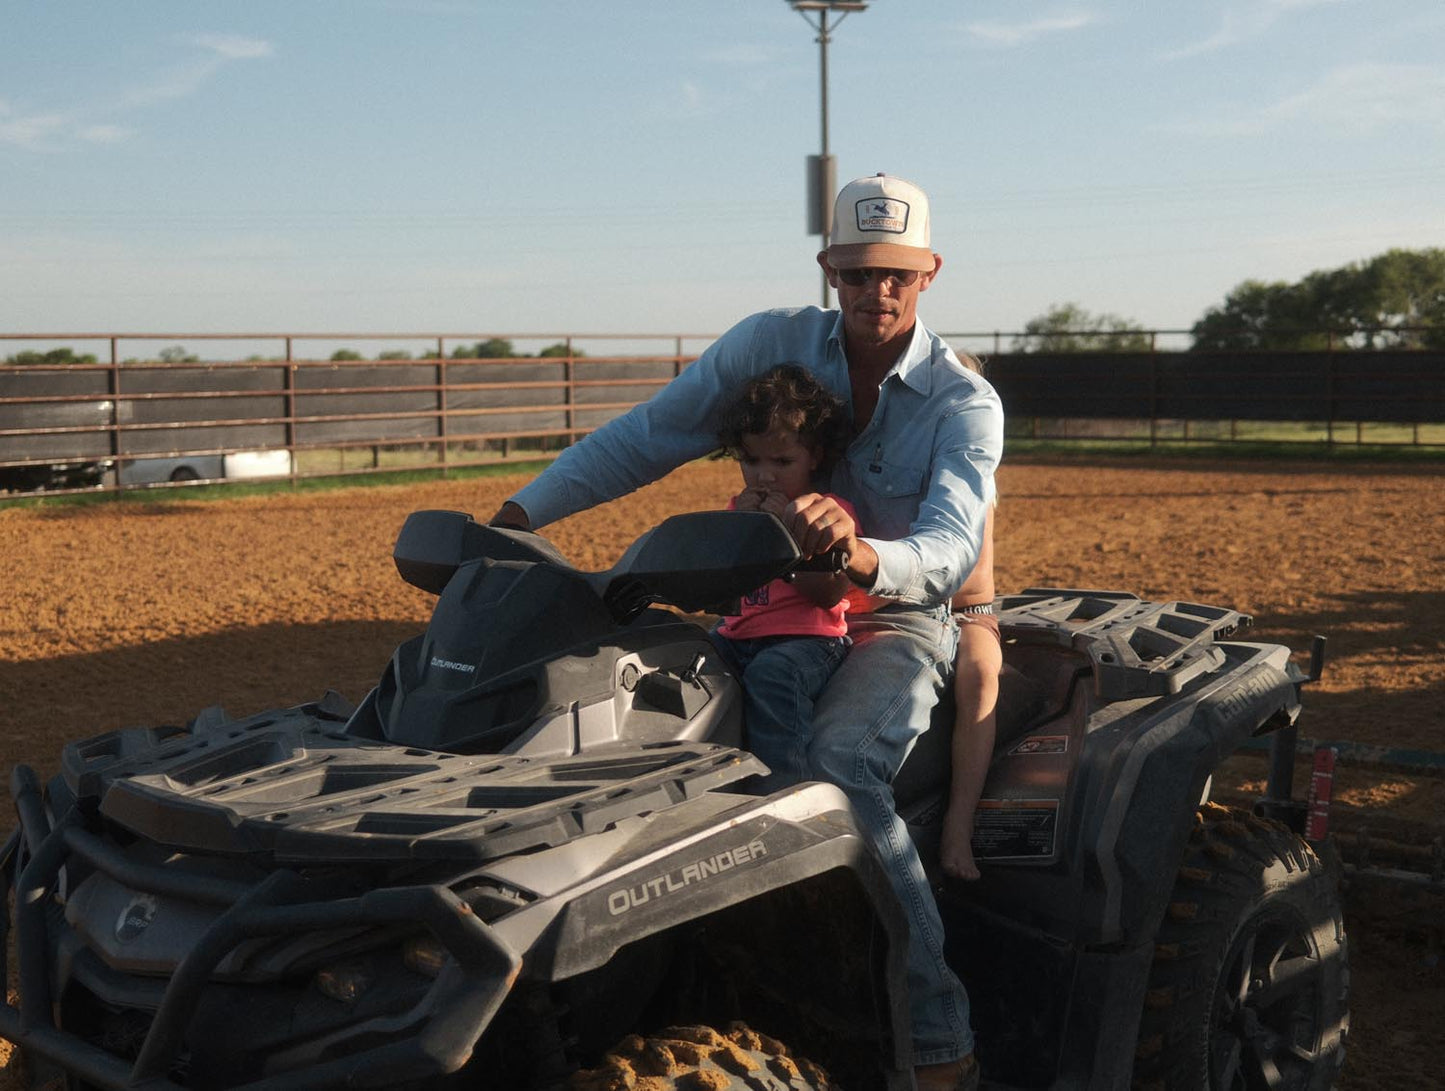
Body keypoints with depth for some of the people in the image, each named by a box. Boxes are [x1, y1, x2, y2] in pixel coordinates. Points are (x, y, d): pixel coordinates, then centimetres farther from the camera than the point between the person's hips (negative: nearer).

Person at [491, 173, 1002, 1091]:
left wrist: (862, 555, -51)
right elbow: (651, 435, 0)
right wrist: (522, 513, -8)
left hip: (897, 620, -4)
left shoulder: (965, 403, -12)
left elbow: (950, 552, -28)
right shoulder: (775, 342, -3)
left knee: (838, 765, -34)